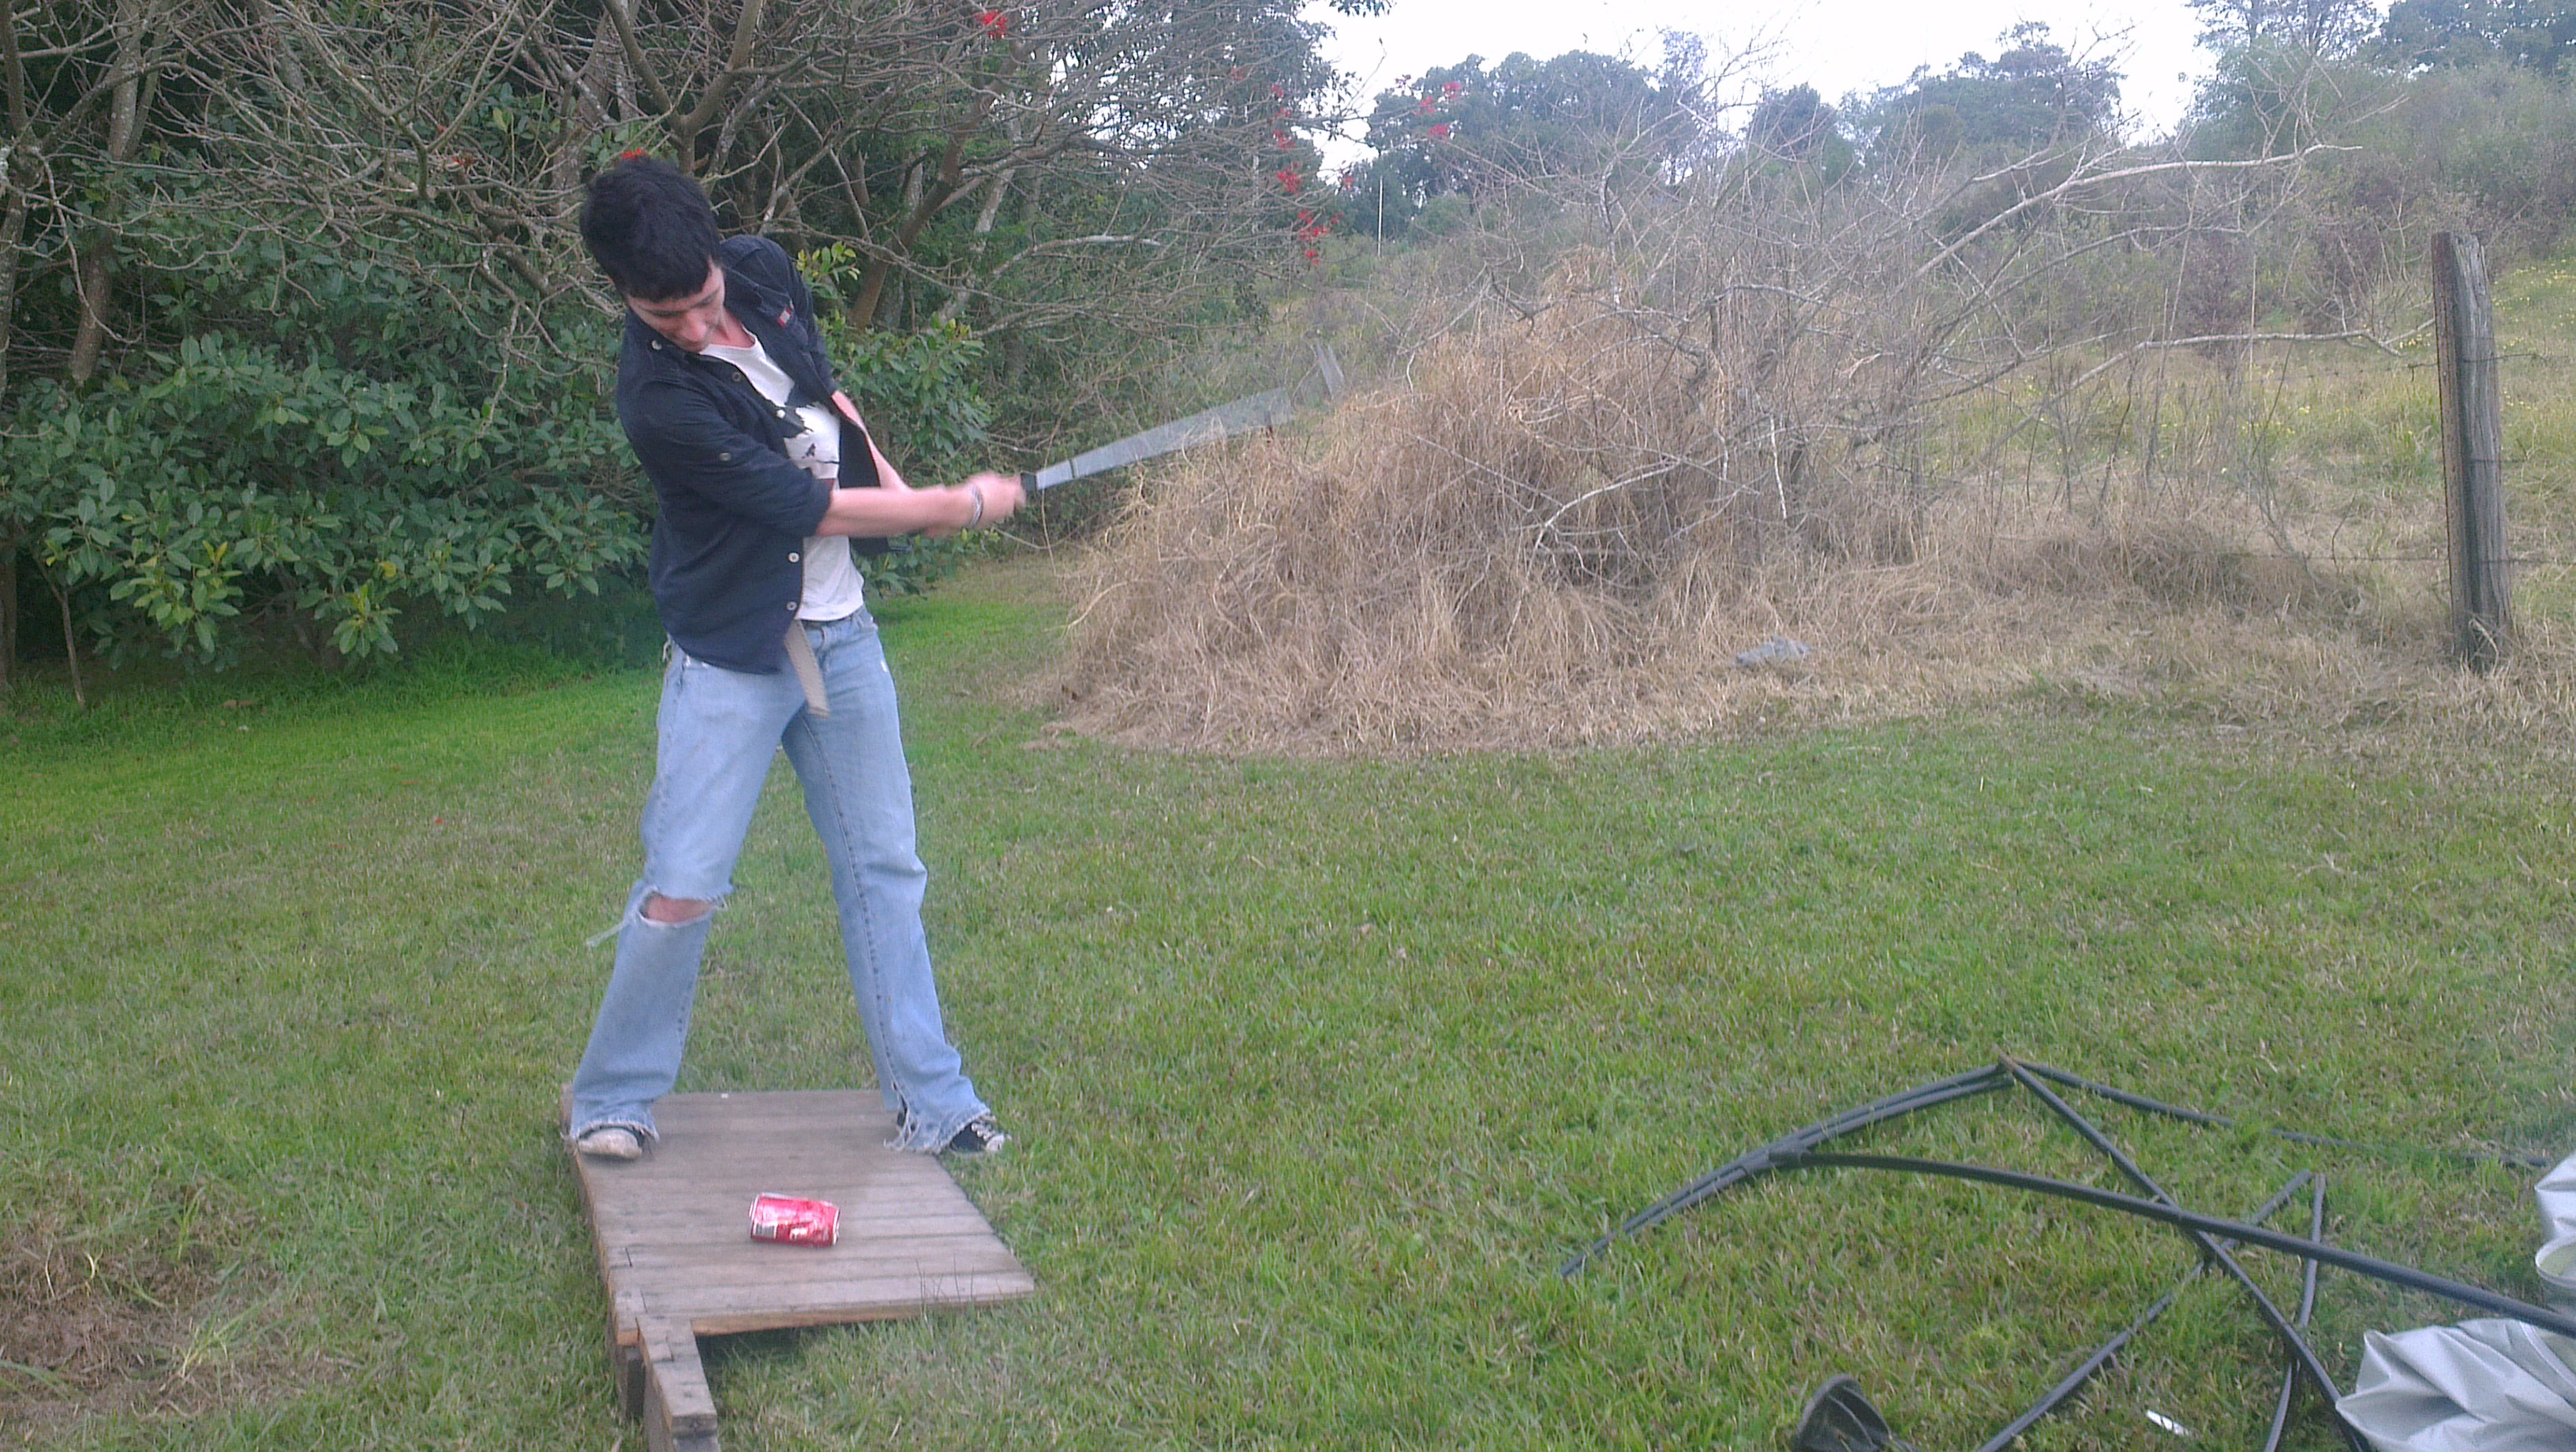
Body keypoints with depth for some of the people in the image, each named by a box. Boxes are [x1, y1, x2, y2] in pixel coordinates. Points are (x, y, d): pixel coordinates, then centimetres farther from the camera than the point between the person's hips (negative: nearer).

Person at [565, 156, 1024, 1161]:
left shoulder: (765, 272, -3)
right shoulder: (658, 399, -24)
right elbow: (812, 509, -20)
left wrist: (888, 479, 3)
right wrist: (961, 505, -11)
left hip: (840, 634, 7)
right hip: (731, 659, -6)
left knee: (884, 870, 8)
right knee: (681, 888, -6)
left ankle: (931, 1103, 16)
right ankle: (611, 1099, 17)